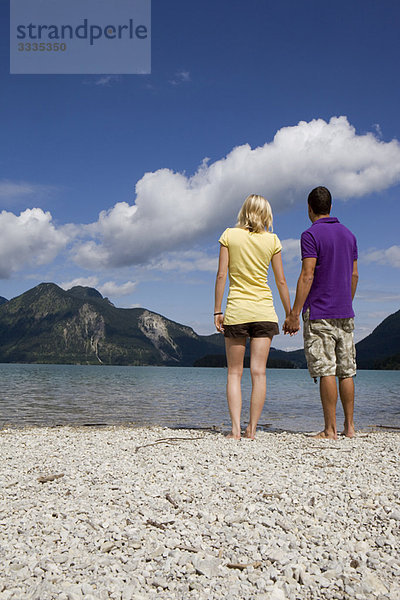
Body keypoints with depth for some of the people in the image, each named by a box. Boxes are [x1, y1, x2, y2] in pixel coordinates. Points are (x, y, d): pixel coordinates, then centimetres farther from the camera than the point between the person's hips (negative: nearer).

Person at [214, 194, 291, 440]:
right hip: (264, 310, 1)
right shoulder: (272, 240, 2)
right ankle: (252, 428, 4)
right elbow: (281, 281, 3)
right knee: (259, 372, 3)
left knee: (234, 373, 6)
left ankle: (236, 428, -1)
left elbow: (221, 276, -4)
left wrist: (217, 311, 0)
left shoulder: (229, 235, 0)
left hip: (236, 310, 0)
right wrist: (290, 314, 10)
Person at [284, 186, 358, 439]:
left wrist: (294, 314, -15)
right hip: (345, 313, 7)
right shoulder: (349, 234, 14)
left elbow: (307, 277, -16)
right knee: (346, 371, 10)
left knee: (326, 372, -5)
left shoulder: (311, 235, -8)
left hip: (319, 314, -7)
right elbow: (354, 275, 16)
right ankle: (349, 426, 16)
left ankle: (330, 429, -1)